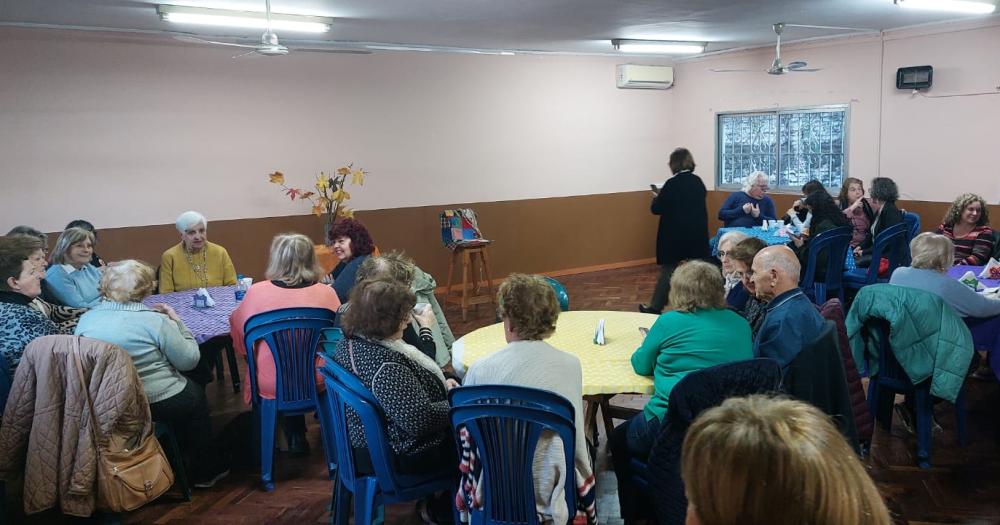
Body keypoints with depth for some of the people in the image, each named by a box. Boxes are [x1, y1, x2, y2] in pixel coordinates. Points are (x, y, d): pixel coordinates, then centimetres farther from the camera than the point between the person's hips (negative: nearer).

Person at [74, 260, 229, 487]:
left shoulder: (86, 319, -5)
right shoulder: (155, 321, -20)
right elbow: (189, 360, -12)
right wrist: (177, 322, -1)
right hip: (158, 403, -5)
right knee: (195, 394, 26)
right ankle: (206, 471, 33)